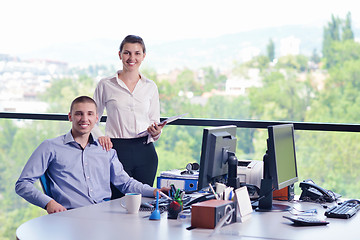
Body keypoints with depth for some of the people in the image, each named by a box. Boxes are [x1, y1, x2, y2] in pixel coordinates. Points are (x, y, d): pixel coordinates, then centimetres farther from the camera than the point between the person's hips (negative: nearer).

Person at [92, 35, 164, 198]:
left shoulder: (150, 87, 10)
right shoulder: (106, 85, 3)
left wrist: (156, 132, -7)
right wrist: (99, 136, -10)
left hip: (145, 150, 2)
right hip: (117, 150, -2)